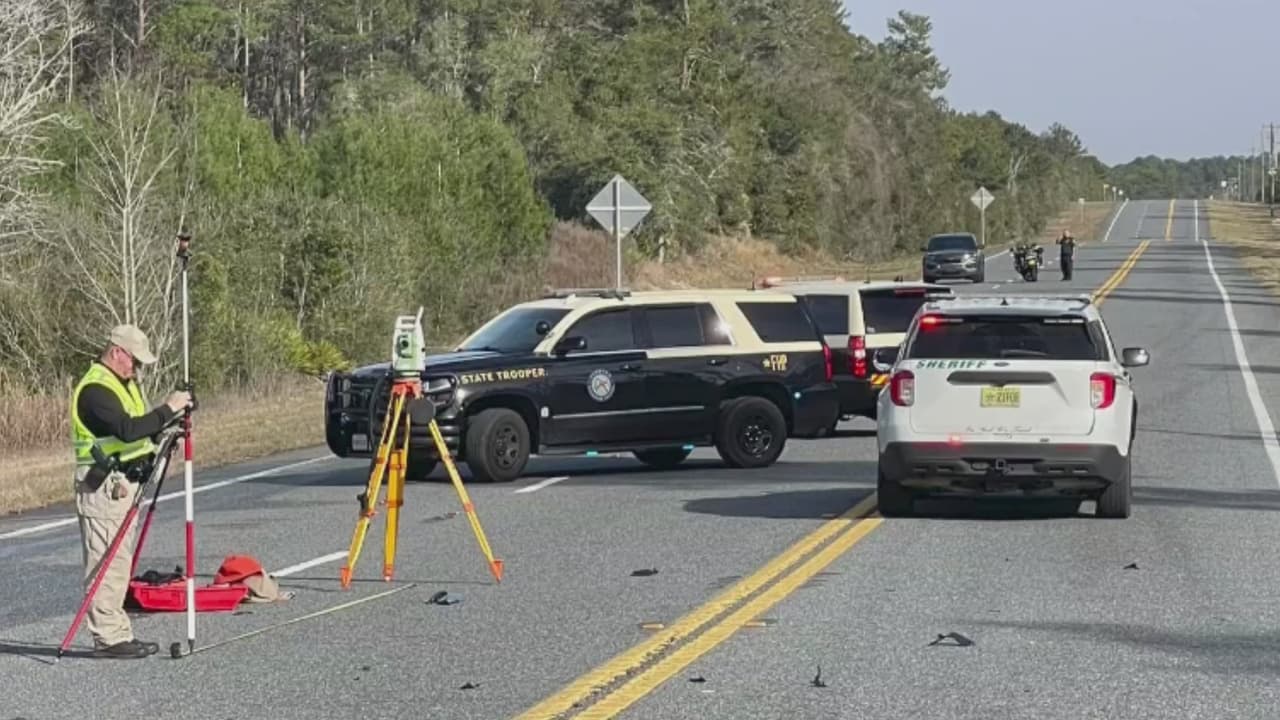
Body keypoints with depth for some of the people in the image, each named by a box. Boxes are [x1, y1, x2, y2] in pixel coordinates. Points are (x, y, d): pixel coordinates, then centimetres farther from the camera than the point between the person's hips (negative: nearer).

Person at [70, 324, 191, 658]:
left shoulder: (126, 383, 16)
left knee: (120, 561, 11)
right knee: (105, 563, -8)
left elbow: (139, 427, 23)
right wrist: (167, 409, -22)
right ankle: (108, 637, -8)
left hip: (127, 481, 10)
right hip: (103, 486, -10)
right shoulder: (95, 388, -16)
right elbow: (127, 429, -28)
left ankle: (119, 634, 14)